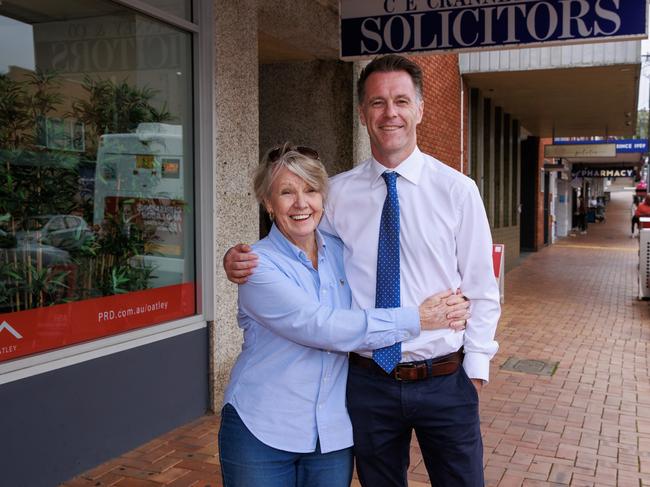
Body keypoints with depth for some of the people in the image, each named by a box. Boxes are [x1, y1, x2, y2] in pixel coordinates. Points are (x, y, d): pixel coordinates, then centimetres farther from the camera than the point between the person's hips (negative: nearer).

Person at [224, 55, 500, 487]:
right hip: (369, 381, 1)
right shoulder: (337, 192, -1)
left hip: (446, 381, -1)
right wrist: (242, 261, -13)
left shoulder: (458, 190, -4)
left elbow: (481, 288, -1)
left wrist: (476, 367, -3)